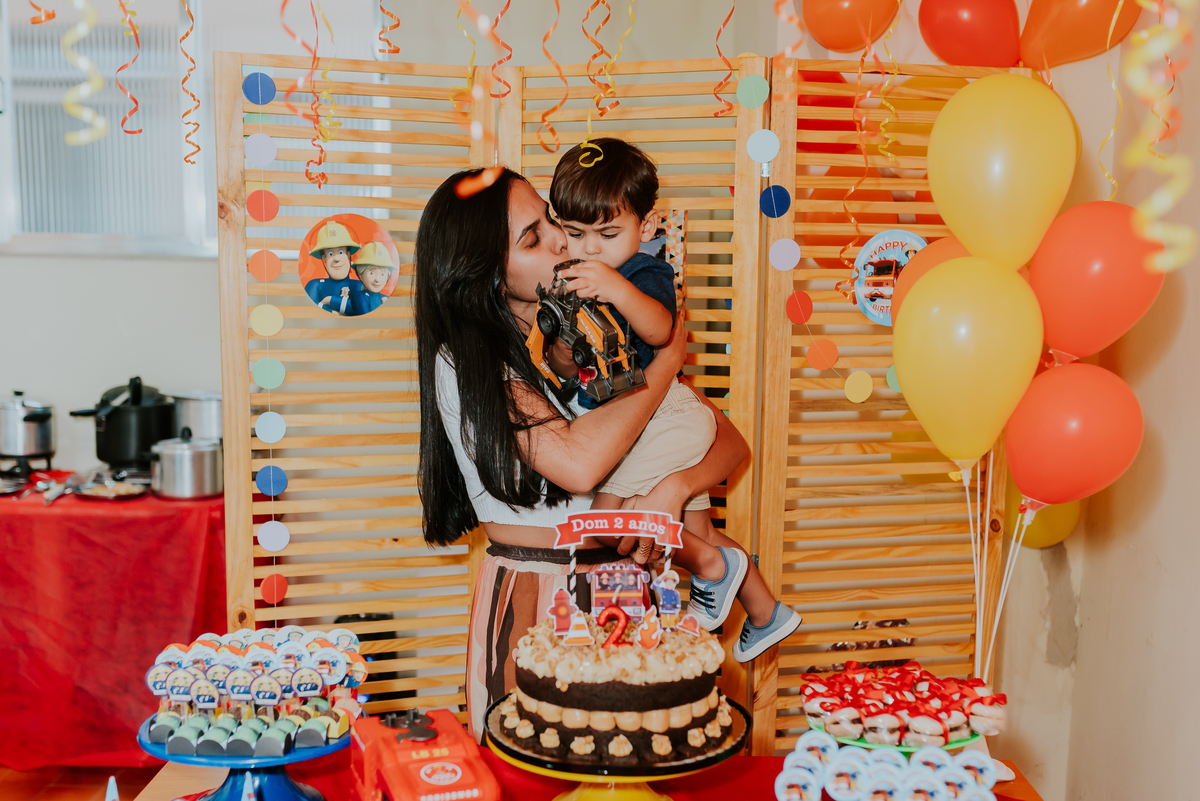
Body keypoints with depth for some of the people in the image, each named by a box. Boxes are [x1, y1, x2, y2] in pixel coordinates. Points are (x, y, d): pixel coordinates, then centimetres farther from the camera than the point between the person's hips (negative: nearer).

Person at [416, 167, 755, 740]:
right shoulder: (462, 364, -8)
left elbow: (731, 441, 6)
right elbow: (578, 463, -22)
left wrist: (674, 488, -16)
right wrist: (669, 363, -9)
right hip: (524, 604, -3)